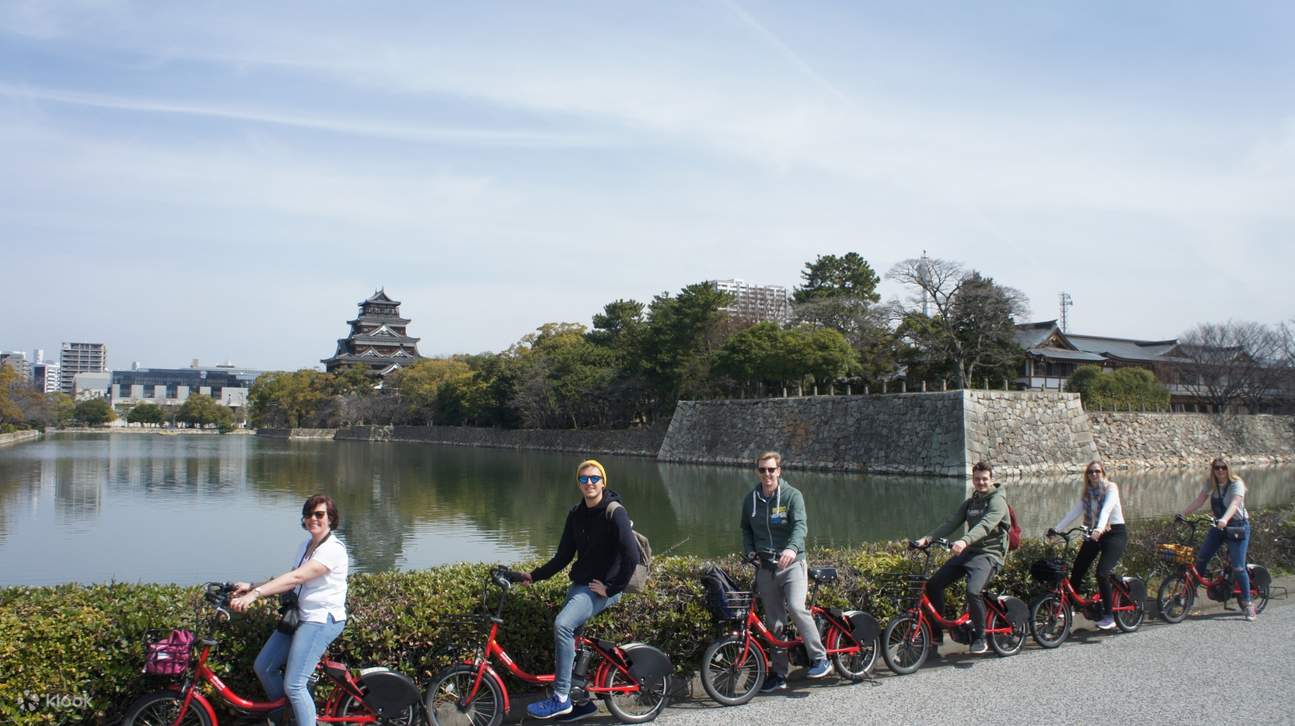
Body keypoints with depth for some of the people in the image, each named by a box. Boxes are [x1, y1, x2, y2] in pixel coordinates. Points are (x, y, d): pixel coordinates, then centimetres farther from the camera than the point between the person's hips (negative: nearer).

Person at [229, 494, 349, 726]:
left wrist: (255, 593, -34)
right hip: (300, 617, 9)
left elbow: (296, 578, -27)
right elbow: (289, 582, 9)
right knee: (263, 667, 12)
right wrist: (251, 587, -3)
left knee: (293, 685, -13)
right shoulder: (305, 546, 13)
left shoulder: (333, 549, -17)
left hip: (322, 621, -9)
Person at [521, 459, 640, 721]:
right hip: (579, 584, 8)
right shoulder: (576, 514, 8)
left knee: (562, 624, -25)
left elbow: (631, 556, -20)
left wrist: (611, 588, -18)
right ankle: (581, 701, 20)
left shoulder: (615, 512, -13)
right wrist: (534, 575, 1)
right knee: (567, 637, 3)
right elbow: (563, 557, 11)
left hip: (602, 588, -8)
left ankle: (561, 699, -18)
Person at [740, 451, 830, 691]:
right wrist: (749, 550, 1)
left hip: (791, 563, -4)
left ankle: (819, 658, -8)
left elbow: (800, 525, -19)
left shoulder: (792, 495, -6)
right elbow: (746, 529, 21)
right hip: (765, 567, 4)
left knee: (796, 607, -24)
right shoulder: (750, 499, 8)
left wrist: (792, 548, -38)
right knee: (774, 621, 7)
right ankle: (779, 674, 17)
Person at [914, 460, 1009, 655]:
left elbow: (985, 526, -25)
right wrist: (927, 538, -10)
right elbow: (951, 524, 5)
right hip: (968, 552, 7)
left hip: (988, 554, -7)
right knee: (933, 584, -5)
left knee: (973, 591, -30)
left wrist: (964, 541, -41)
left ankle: (979, 639, -8)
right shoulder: (969, 503, 16)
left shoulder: (997, 501, -7)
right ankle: (936, 633, 7)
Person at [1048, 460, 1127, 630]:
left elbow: (1106, 509, -27)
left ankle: (1109, 617, -9)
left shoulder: (1110, 488, -11)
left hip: (1115, 533, -6)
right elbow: (1074, 511, 2)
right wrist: (1056, 528, -7)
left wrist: (1099, 529, -43)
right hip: (1094, 534, 6)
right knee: (1076, 571, -2)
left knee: (1102, 573, -19)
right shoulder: (1086, 491, 8)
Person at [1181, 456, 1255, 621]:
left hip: (1238, 526, -5)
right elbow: (1199, 500, -8)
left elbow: (1234, 504, -32)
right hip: (1219, 525, 5)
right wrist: (1183, 513, -23)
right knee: (1201, 557, -4)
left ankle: (1247, 603, 4)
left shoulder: (1236, 484, -16)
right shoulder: (1210, 483, -1)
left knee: (1238, 567, -9)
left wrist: (1225, 519, -49)